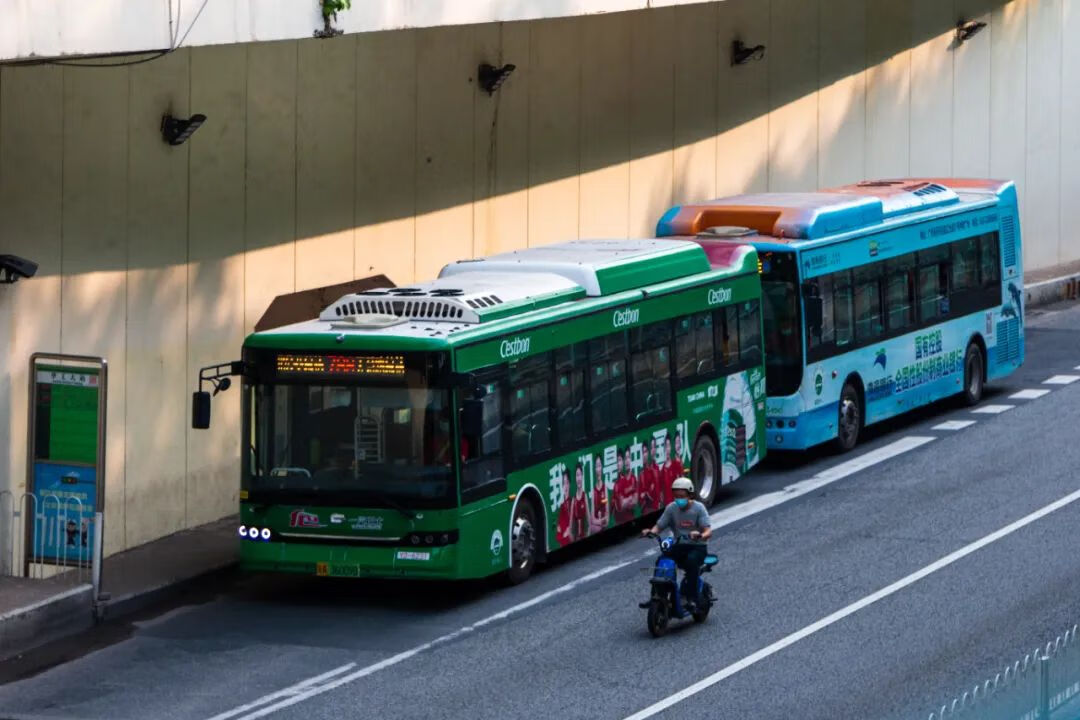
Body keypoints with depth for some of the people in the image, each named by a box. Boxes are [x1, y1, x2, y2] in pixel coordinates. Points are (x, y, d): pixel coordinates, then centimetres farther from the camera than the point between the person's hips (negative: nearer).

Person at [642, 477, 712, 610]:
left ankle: (692, 599, -31)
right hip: (679, 546, 4)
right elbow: (659, 526, -1)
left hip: (697, 546, -4)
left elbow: (708, 531, -17)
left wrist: (701, 535, -41)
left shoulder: (698, 508, -7)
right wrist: (650, 532, -24)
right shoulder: (671, 508, 4)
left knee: (691, 560, -36)